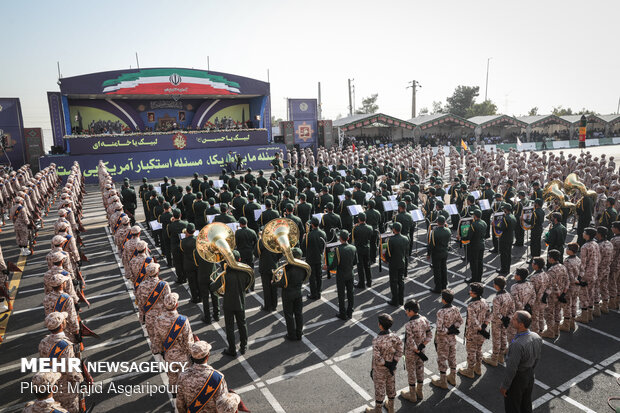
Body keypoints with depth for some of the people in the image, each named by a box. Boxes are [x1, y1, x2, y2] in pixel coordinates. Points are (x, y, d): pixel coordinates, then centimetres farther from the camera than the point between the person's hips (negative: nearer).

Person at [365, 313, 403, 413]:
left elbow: (377, 357, -29)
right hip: (391, 368, 5)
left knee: (379, 389, 15)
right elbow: (399, 352, -10)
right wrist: (393, 363, -6)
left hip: (380, 370, -5)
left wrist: (386, 364, -14)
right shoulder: (395, 337, -16)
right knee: (391, 387, 25)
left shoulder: (376, 340, -31)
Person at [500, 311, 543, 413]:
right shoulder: (537, 337, -14)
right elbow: (537, 358, 4)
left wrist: (504, 386, -14)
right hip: (530, 376, 7)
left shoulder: (517, 344, -38)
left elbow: (511, 368, -28)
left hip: (516, 379, -7)